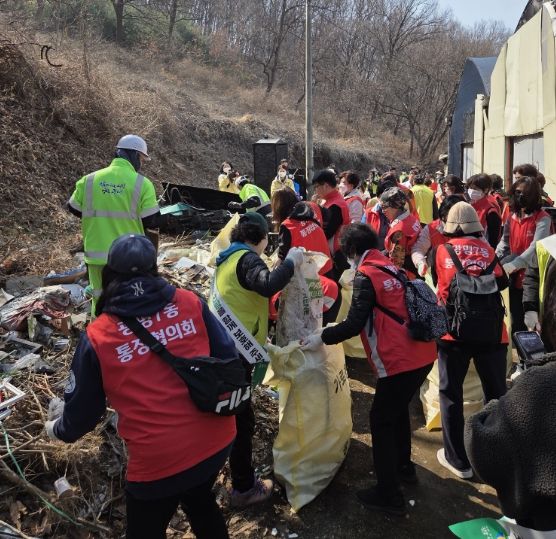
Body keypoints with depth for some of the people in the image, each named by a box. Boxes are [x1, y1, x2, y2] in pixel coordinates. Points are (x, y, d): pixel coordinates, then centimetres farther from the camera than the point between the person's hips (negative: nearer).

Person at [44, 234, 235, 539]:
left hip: (158, 462, -3)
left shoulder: (98, 336, -9)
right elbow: (228, 359, 1)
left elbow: (83, 409, 2)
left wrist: (59, 430, 24)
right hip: (216, 440, 4)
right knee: (199, 501, 34)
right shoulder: (190, 303, -5)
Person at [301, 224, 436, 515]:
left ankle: (389, 495, 12)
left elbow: (355, 324, -19)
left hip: (400, 361, -9)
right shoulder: (394, 267, 13)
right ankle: (403, 467, 42)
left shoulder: (365, 275, -11)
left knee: (381, 420, 4)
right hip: (422, 354, 9)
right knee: (398, 409, 26)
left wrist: (322, 337, -7)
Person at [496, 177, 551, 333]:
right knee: (517, 320, 16)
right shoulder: (512, 217, 10)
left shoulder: (542, 219, -10)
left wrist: (511, 266, -30)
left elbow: (535, 249, -22)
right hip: (516, 277, 6)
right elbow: (504, 244, 6)